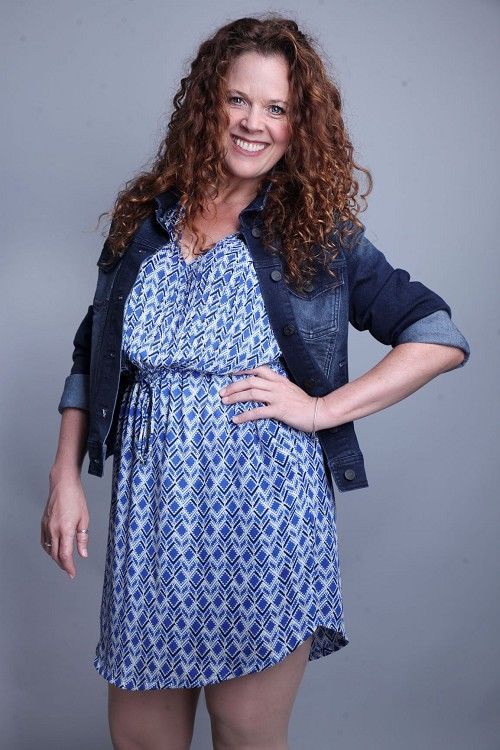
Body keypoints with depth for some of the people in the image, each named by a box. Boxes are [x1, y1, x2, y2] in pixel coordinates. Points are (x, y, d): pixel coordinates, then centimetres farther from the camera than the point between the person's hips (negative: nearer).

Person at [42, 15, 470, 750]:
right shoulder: (144, 219, 9)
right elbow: (91, 357, 14)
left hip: (264, 517, -3)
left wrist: (322, 408, -10)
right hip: (150, 514, 3)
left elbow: (442, 336, -1)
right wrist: (65, 478, 6)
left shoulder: (319, 234, 0)